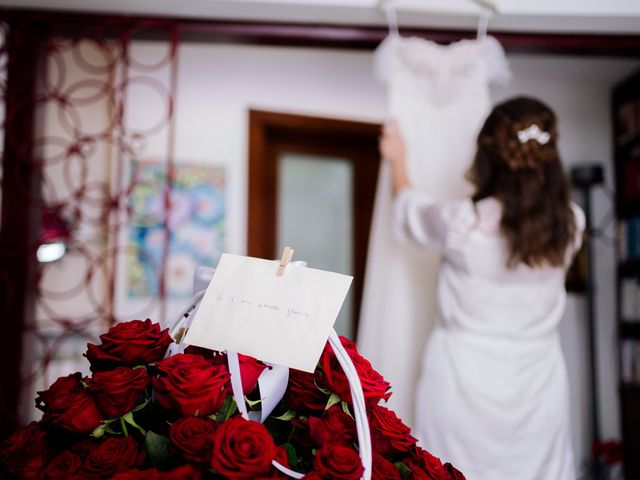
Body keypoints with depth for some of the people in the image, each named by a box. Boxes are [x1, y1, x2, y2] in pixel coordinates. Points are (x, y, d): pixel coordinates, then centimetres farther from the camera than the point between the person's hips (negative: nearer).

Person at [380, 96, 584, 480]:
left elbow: (410, 209, 6)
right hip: (541, 387, 3)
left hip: (464, 383, -3)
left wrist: (398, 160, 25)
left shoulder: (462, 223, -17)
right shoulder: (570, 223, -7)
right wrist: (481, 183, 35)